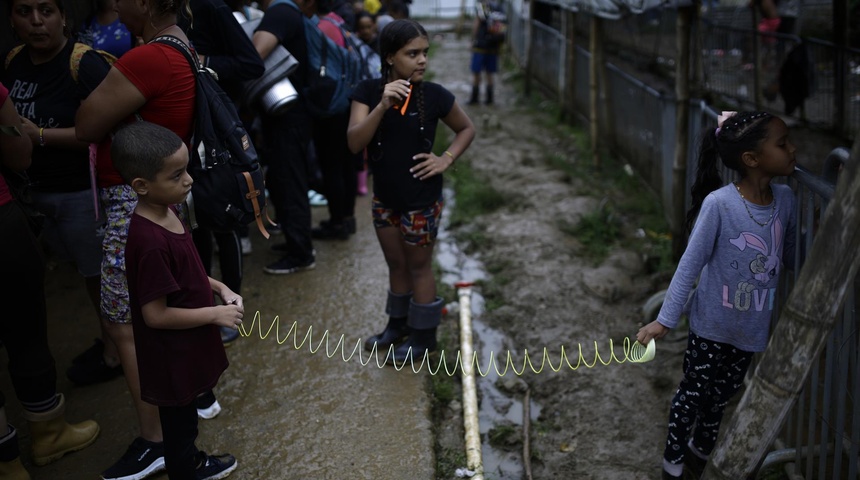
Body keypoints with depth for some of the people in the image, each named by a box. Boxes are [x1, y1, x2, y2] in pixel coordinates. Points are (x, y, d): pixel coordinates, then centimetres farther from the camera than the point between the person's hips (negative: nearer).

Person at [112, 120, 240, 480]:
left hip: (187, 347, 9)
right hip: (173, 356, -9)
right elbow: (156, 315, -28)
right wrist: (215, 314, -20)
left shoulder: (166, 212, -3)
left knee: (184, 415, 29)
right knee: (178, 420, 15)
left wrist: (220, 288, -1)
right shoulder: (150, 242, -33)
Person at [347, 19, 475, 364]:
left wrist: (446, 160, -11)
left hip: (422, 199, -3)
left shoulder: (434, 95, -14)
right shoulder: (368, 91, -9)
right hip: (384, 197, 3)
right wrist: (382, 106, -32)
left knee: (419, 266, 10)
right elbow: (354, 143, -20)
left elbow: (467, 129, 3)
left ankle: (424, 336, 26)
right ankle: (398, 323, 39)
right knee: (396, 264, 20)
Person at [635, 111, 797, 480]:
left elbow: (788, 256, 7)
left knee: (722, 394, 23)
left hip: (753, 326, 5)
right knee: (693, 393, 13)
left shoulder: (785, 198, -9)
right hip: (712, 322, -5)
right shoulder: (719, 203, -25)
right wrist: (665, 320, -18)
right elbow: (690, 265, -19)